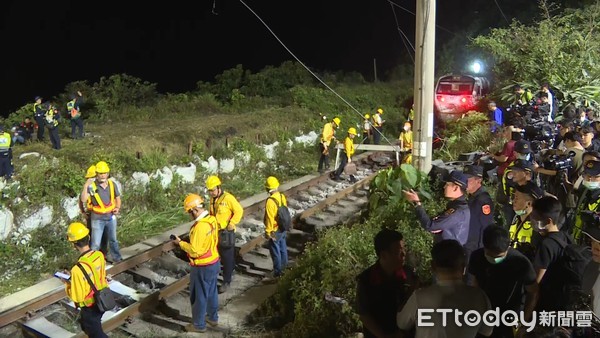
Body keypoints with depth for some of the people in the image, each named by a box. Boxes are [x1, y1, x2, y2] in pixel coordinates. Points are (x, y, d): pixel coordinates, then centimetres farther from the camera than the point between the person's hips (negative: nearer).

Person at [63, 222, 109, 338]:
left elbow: (78, 297, -23)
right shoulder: (99, 255, -13)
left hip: (90, 308, -7)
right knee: (86, 325, 32)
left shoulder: (78, 269, -34)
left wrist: (67, 284, -7)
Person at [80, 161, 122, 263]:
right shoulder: (91, 186, -16)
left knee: (113, 240, 21)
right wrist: (85, 186, -35)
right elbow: (83, 200, -25)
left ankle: (117, 259, 37)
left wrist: (118, 208, -7)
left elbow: (118, 198, 10)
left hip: (111, 217, 4)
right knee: (96, 243, 2)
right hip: (97, 219, -4)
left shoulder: (112, 184, -3)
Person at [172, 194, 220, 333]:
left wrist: (181, 243, -12)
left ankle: (199, 324, 23)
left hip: (203, 267, -9)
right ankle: (213, 318, 38)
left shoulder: (200, 226, -29)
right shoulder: (212, 220, -1)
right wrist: (191, 239, 10)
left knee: (199, 296, 9)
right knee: (211, 292, 23)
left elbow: (195, 251, -25)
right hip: (214, 262, 9)